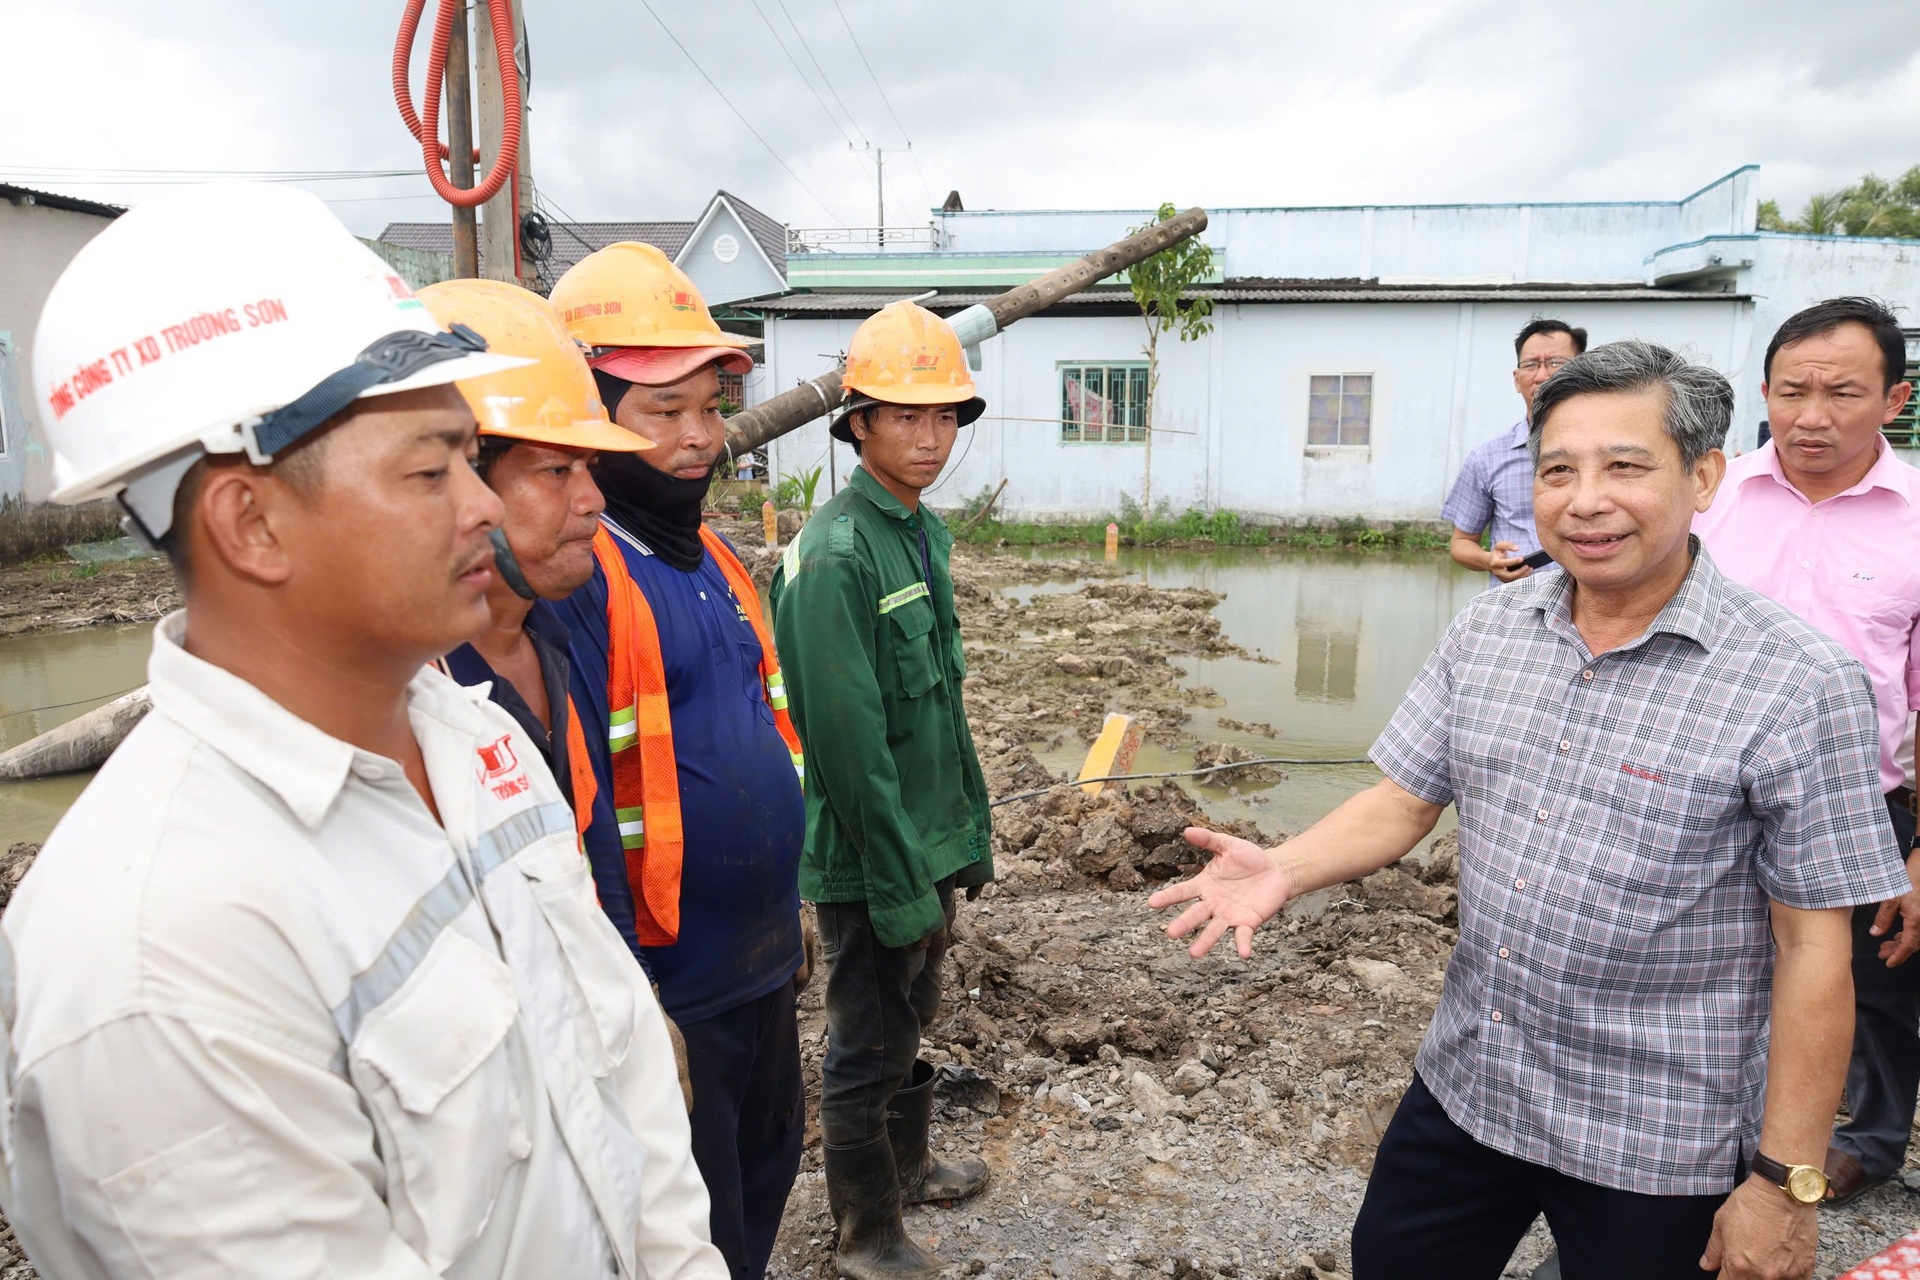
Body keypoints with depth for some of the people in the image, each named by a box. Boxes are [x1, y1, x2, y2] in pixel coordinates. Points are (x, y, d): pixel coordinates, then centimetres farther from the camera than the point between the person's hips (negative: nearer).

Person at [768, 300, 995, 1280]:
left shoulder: (923, 532, 6)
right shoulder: (835, 555, -22)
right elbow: (850, 742, -23)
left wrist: (968, 832, 14)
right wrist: (898, 885, -19)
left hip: (928, 844, 8)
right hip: (869, 863, -8)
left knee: (912, 1019, 25)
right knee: (868, 1048, 10)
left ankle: (909, 1164, 48)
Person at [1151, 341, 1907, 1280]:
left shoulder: (1798, 685, -16)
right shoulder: (1487, 631, -2)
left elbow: (1813, 950, -13)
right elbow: (1403, 800, 2)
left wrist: (1787, 1180, -10)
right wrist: (1284, 869, -16)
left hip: (1654, 1146, -4)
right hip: (1463, 1087, 5)